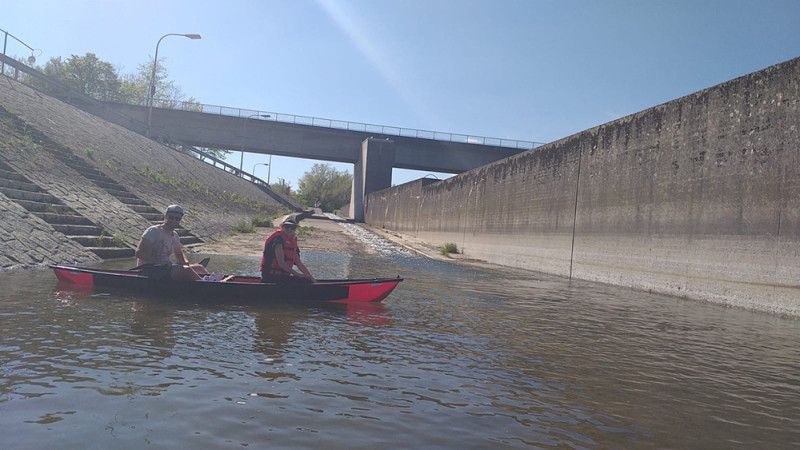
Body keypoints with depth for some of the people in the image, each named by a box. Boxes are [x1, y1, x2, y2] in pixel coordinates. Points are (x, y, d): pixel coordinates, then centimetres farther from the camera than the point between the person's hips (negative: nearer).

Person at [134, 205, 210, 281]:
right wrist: (163, 262, -27)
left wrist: (185, 261, 3)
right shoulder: (153, 231, -10)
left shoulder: (175, 235, 14)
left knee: (198, 268, -3)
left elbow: (179, 254, 29)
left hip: (165, 268, 9)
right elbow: (139, 253, -20)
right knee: (186, 270, -28)